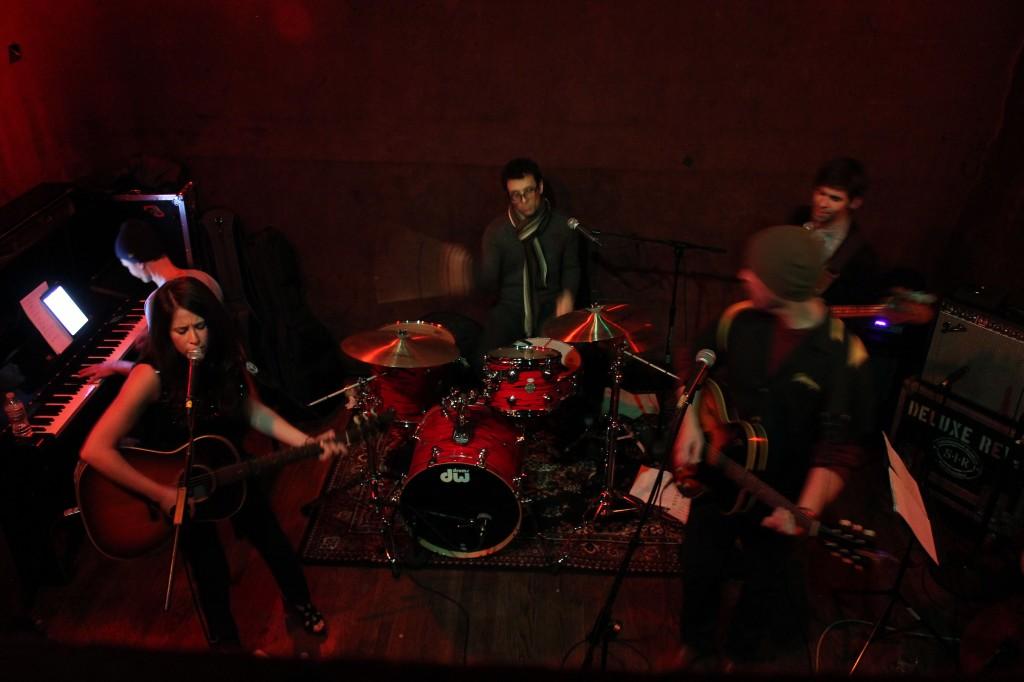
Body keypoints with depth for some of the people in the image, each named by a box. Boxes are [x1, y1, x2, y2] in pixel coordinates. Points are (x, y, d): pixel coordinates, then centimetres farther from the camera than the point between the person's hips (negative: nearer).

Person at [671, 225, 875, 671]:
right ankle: (696, 640, 49)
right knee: (700, 566, 19)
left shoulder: (843, 355, -23)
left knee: (763, 580, 20)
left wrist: (806, 508, -31)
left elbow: (840, 445, -20)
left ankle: (740, 652, 51)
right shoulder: (740, 318, -13)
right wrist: (690, 425, -8)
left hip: (779, 496, -2)